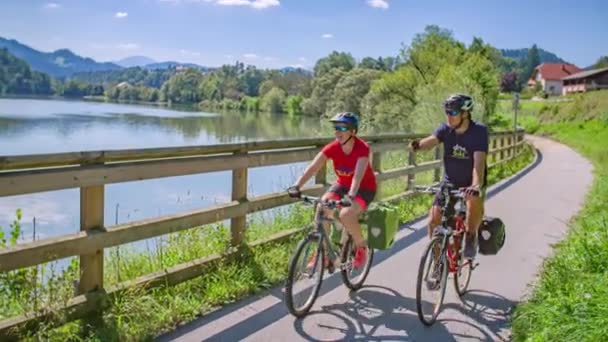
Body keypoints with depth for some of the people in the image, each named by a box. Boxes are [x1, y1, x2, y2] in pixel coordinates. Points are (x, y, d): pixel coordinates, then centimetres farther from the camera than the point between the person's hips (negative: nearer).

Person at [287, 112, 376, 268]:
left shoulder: (362, 148, -26)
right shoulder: (333, 148, -16)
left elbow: (358, 175, -39)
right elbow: (313, 167, -25)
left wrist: (350, 196, -56)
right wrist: (297, 186, -39)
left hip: (364, 188, -4)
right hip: (342, 184, 4)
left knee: (345, 214, -31)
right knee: (321, 209, -22)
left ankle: (361, 247, -2)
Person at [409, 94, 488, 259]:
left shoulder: (479, 131, -19)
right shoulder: (445, 129, -9)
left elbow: (479, 161, -32)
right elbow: (431, 140, -29)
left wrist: (476, 186, -48)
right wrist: (418, 144, -53)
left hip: (470, 183, -3)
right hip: (449, 182, 3)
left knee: (475, 200, -35)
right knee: (433, 221, -9)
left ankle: (471, 236, -8)